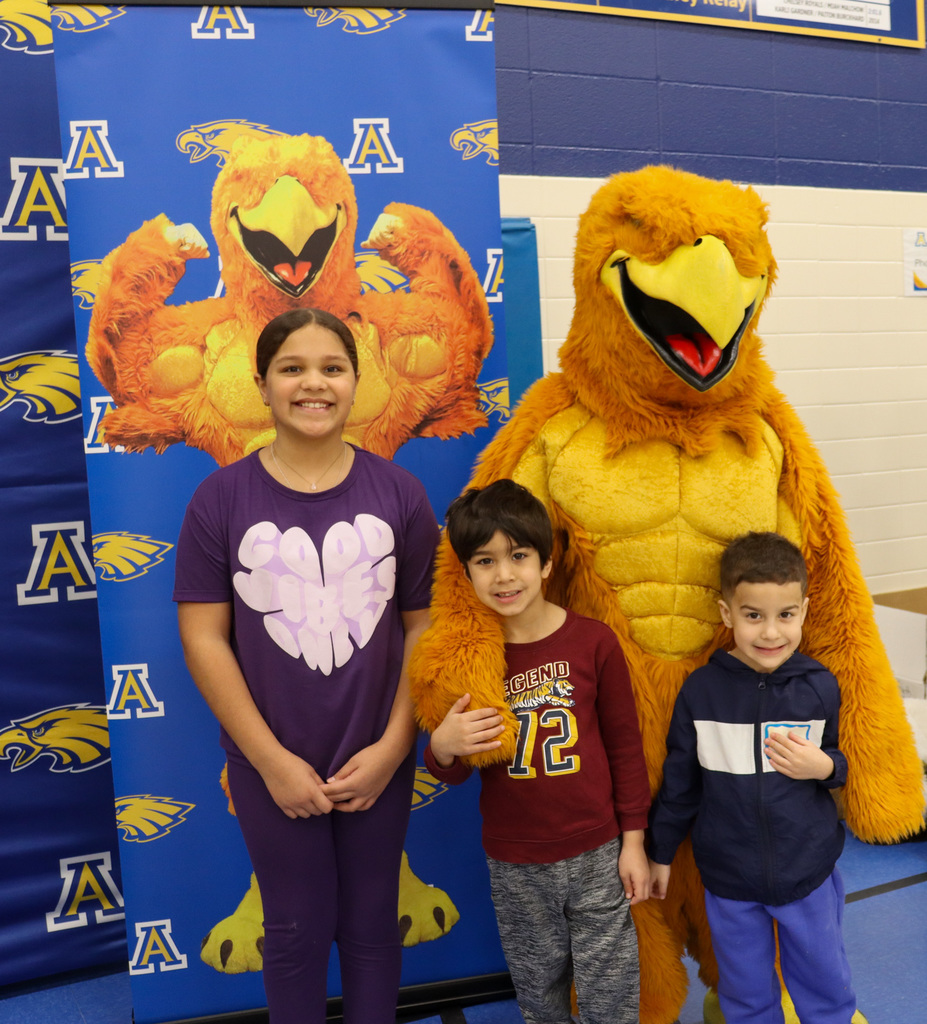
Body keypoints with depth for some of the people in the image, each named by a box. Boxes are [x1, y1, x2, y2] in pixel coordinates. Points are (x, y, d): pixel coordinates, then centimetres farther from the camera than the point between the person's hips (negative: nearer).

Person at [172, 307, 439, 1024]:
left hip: (378, 761, 1)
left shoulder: (397, 493, -5)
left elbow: (424, 627, -2)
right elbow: (204, 639, -8)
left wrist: (391, 748, -9)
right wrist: (273, 760, -11)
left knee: (371, 926, 18)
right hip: (272, 765, -1)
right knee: (296, 933, 15)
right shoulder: (222, 498, -7)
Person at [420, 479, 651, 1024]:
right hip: (514, 866, 1)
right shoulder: (463, 655, -6)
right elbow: (452, 773, 3)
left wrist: (633, 841, 1)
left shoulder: (594, 641, -10)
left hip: (596, 855, -1)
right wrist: (442, 747, -19)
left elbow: (625, 745, 0)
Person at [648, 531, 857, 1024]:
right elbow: (679, 779, -1)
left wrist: (824, 767, -19)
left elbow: (852, 765, 3)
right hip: (728, 877, 0)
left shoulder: (820, 686, -11)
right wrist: (661, 852, 6)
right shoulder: (700, 690, -12)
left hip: (809, 873, 0)